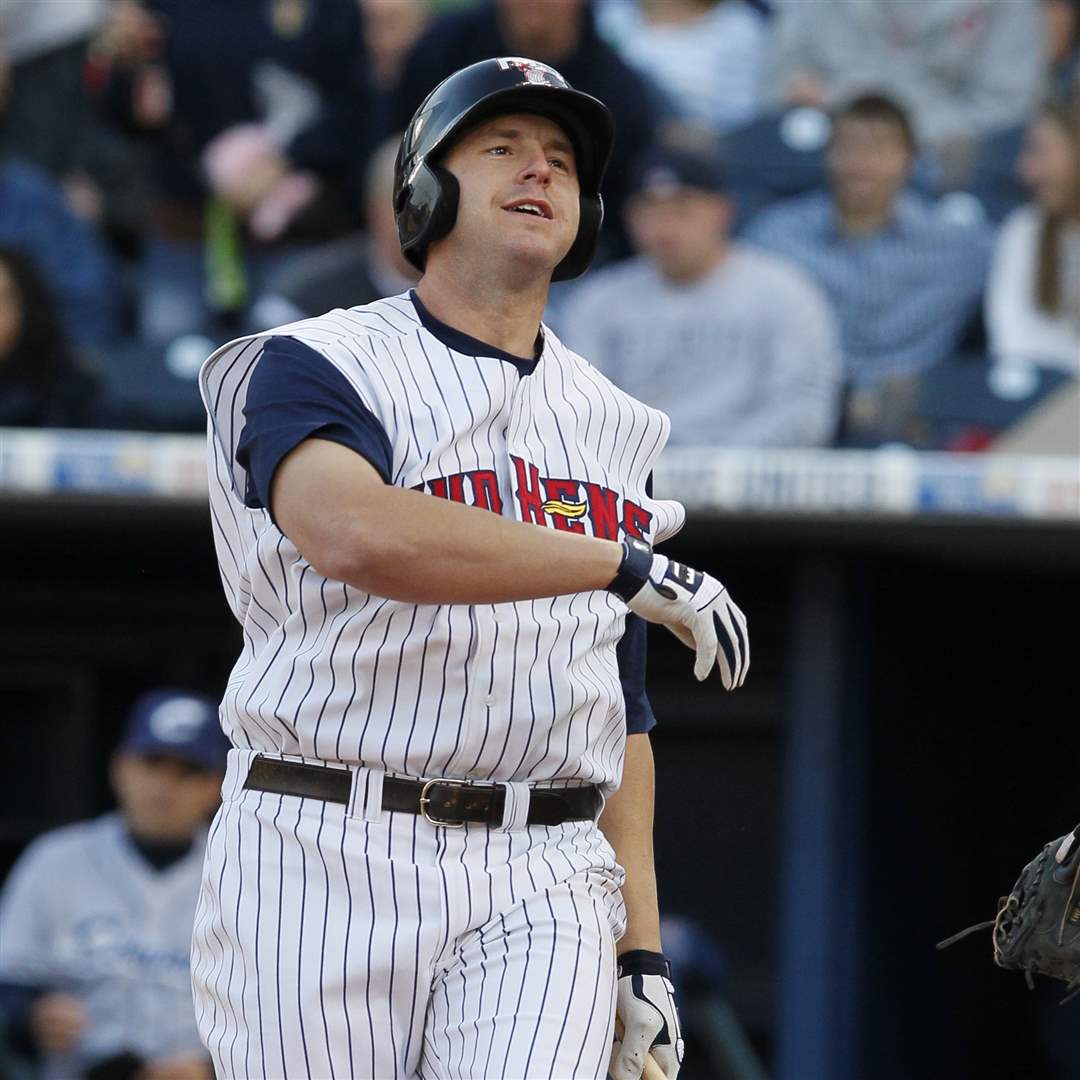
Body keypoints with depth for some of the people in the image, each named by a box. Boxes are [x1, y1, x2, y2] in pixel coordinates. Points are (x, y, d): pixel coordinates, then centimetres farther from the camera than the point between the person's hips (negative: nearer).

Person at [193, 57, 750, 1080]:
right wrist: (622, 561, -20)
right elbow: (354, 534, -22)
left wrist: (642, 952, 10)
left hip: (540, 885, 3)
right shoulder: (312, 367, 1)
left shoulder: (610, 426, 18)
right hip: (323, 869, -3)